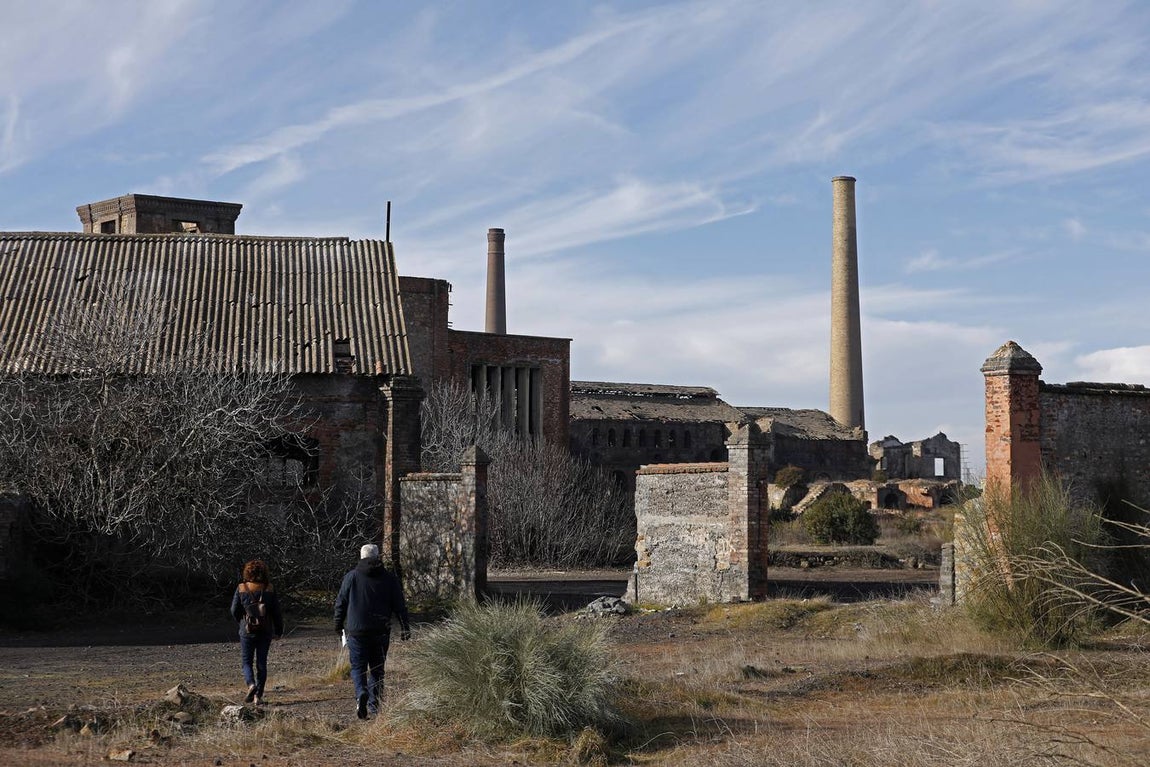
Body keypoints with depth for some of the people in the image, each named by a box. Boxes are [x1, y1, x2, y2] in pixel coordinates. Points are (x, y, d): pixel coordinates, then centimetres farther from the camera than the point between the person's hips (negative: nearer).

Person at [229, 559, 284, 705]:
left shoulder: (241, 589, -8)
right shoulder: (269, 589, -6)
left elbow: (234, 611, -3)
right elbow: (276, 612, -2)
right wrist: (279, 631, 10)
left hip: (247, 632, -1)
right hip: (265, 631, 1)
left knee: (246, 661, 11)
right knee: (261, 663, 9)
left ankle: (251, 684, -15)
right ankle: (258, 695, 7)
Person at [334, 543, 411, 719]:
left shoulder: (351, 577, 1)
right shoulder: (390, 579, 3)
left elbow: (340, 603, 5)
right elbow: (400, 606, 3)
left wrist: (339, 626, 17)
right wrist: (405, 629, 9)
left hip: (357, 632, -1)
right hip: (381, 632, 1)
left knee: (358, 667, 3)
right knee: (377, 669, 11)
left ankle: (361, 694, -23)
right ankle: (374, 705, 9)